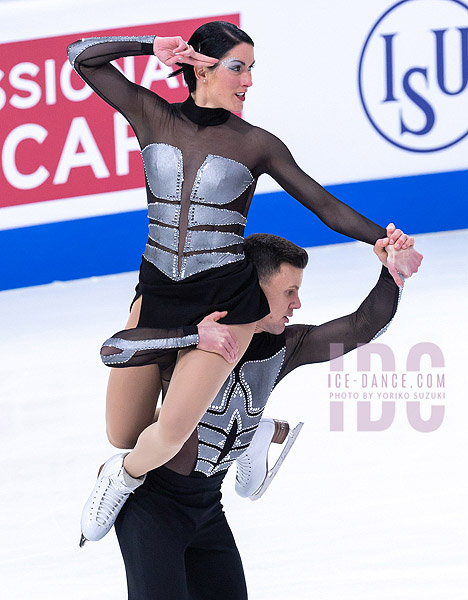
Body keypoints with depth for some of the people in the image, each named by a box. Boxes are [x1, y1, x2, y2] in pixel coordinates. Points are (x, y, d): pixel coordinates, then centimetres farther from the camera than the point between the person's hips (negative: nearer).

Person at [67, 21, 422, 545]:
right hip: (157, 292, 2)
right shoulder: (154, 116, 3)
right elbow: (83, 57, 0)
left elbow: (326, 206, 2)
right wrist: (153, 47, -5)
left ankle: (124, 476, 18)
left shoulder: (256, 144, 1)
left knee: (167, 437, -17)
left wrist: (387, 244, -10)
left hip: (224, 301, -2)